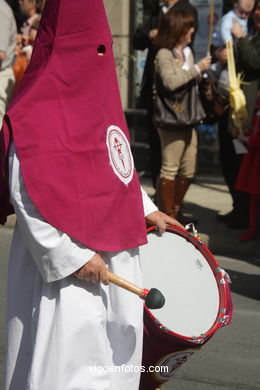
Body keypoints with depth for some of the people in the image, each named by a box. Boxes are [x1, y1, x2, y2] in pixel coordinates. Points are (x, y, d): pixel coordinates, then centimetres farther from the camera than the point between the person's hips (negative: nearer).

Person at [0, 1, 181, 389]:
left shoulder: (99, 97, 9)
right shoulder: (37, 113, -18)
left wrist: (146, 209, 16)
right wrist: (73, 256, -21)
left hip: (117, 256, 9)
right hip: (69, 270, -9)